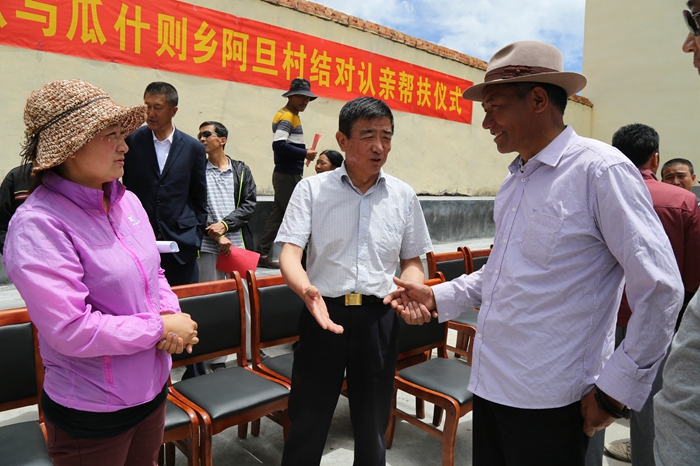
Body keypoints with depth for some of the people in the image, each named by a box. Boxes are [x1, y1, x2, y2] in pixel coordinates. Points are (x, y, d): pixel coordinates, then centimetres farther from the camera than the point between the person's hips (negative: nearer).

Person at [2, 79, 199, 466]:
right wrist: (160, 328, -18)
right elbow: (71, 330, -27)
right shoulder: (38, 225, -22)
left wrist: (171, 314, -8)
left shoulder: (126, 201, -2)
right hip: (91, 411, -6)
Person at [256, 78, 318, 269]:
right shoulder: (287, 116, -12)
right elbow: (278, 144, -24)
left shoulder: (291, 115, 17)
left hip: (287, 175, 10)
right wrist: (304, 153, -18)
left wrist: (303, 152, 4)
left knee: (277, 214, 11)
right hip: (288, 176, -10)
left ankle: (263, 254, 16)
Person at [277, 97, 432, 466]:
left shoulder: (404, 196, 5)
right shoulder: (312, 189, -2)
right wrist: (306, 289, -30)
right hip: (325, 311, -2)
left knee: (373, 426, 18)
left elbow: (412, 260, 12)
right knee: (307, 423, 11)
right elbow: (290, 251, -9)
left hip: (380, 316, 2)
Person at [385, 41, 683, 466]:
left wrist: (615, 390, -12)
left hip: (549, 400, -7)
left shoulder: (600, 169, -14)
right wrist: (439, 297, 5)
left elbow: (661, 292, -14)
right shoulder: (515, 180, 9)